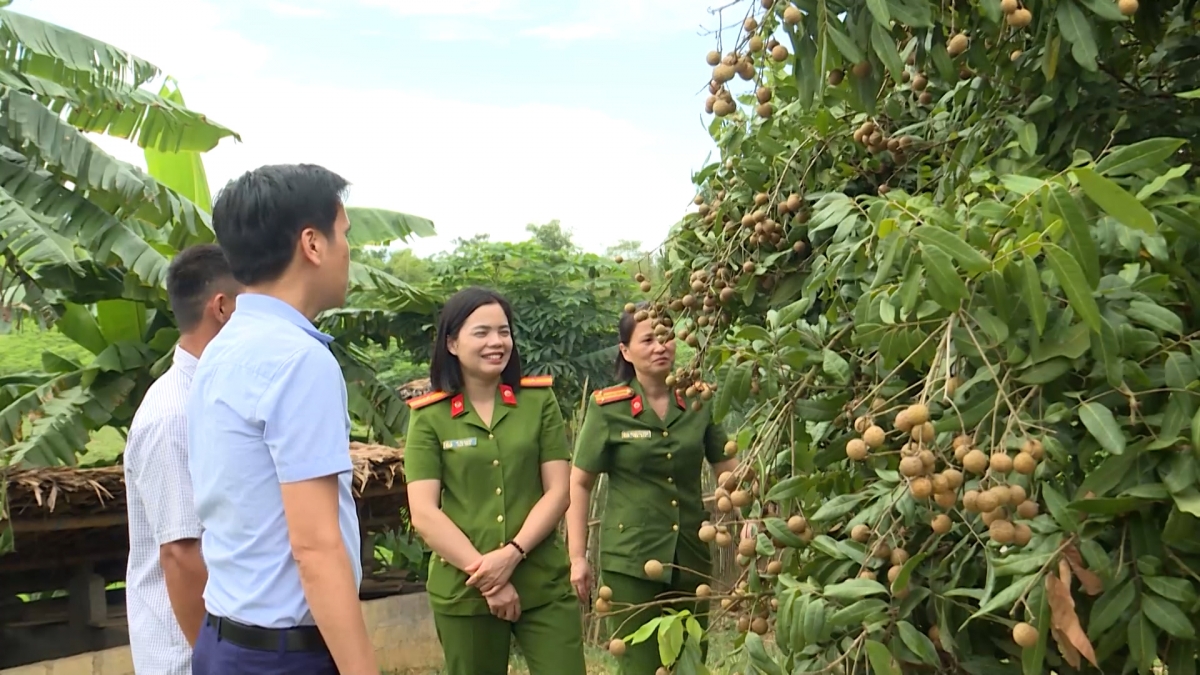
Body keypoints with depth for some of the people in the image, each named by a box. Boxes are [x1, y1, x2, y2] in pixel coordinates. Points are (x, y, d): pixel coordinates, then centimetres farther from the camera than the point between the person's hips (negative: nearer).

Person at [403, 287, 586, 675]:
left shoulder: (539, 401, 3)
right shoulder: (429, 417, -1)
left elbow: (558, 492, -1)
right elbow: (423, 513, -7)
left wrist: (512, 554, -14)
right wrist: (483, 573, -14)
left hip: (544, 585, 1)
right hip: (462, 591, 0)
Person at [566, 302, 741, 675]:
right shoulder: (607, 407, -6)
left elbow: (729, 467, 6)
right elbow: (579, 484, -3)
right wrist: (578, 558, -7)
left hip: (692, 559, 4)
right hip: (630, 560, -3)